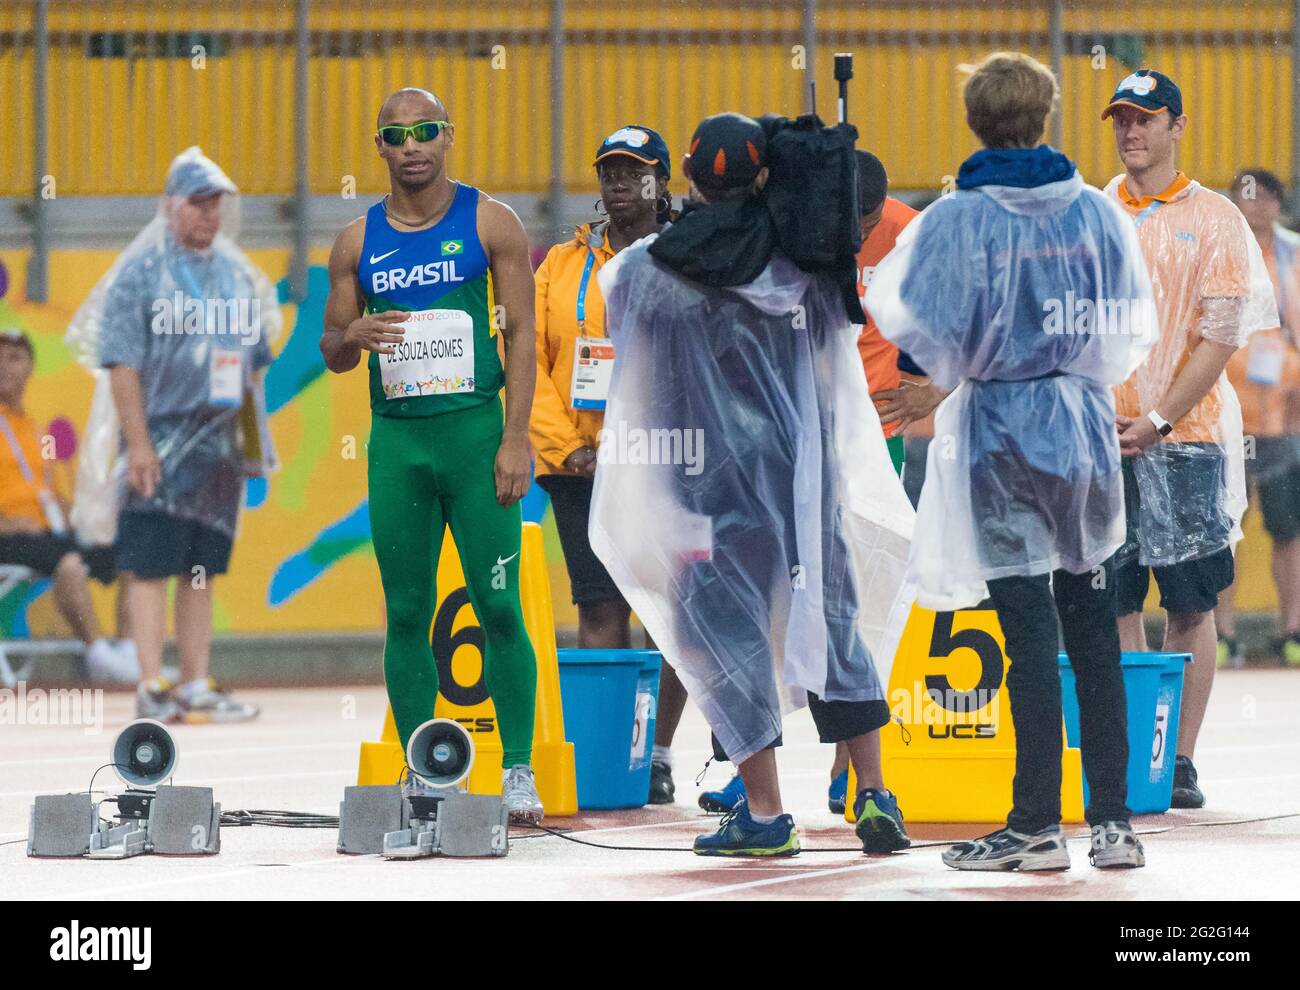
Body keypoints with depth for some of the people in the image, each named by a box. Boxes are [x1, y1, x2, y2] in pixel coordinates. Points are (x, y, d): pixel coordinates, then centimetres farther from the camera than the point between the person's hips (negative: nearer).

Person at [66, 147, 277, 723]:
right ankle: (152, 688, -4)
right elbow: (120, 362, -10)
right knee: (150, 568, -5)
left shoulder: (237, 274, 12)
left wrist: (251, 438, 12)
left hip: (219, 445, 6)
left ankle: (196, 685, 13)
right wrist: (137, 443, -16)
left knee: (202, 569, 9)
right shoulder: (140, 271, -6)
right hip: (160, 446, -6)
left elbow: (255, 360, 19)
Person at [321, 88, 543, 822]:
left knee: (499, 606, -6)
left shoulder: (490, 222, 2)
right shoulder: (359, 241, 10)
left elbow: (521, 334, -1)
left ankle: (519, 772, -1)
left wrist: (515, 439, -10)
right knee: (407, 611, 3)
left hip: (475, 430, -3)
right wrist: (352, 336, -10)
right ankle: (419, 777, 8)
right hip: (396, 437, 3)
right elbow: (332, 354, 16)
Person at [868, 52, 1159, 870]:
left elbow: (920, 327, -10)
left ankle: (1037, 825, 1)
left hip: (1001, 437, -3)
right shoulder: (1099, 213, -3)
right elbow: (1132, 331, 3)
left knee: (1031, 634, 0)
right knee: (1094, 632, 9)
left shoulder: (955, 222, -12)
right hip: (1085, 428, 3)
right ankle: (1114, 822, 9)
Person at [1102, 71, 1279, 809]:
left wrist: (1159, 420, -12)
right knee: (1115, 601, 2)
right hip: (1102, 436, 2)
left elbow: (1221, 336, -4)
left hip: (1184, 436, -2)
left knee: (1190, 603, -2)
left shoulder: (1214, 220, 2)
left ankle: (1180, 760, 1)